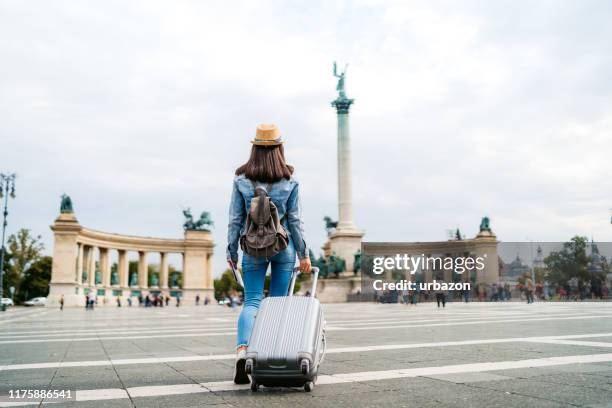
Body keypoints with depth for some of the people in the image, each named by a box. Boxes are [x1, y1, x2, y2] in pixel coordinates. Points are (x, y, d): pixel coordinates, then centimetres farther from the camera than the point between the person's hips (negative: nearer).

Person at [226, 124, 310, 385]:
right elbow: (295, 220, -4)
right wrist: (303, 253, 2)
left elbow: (235, 220, -1)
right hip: (284, 246, 0)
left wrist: (231, 252, 7)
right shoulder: (290, 181, -3)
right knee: (278, 301, 11)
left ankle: (242, 349, -20)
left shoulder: (241, 181, -2)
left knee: (252, 301, 3)